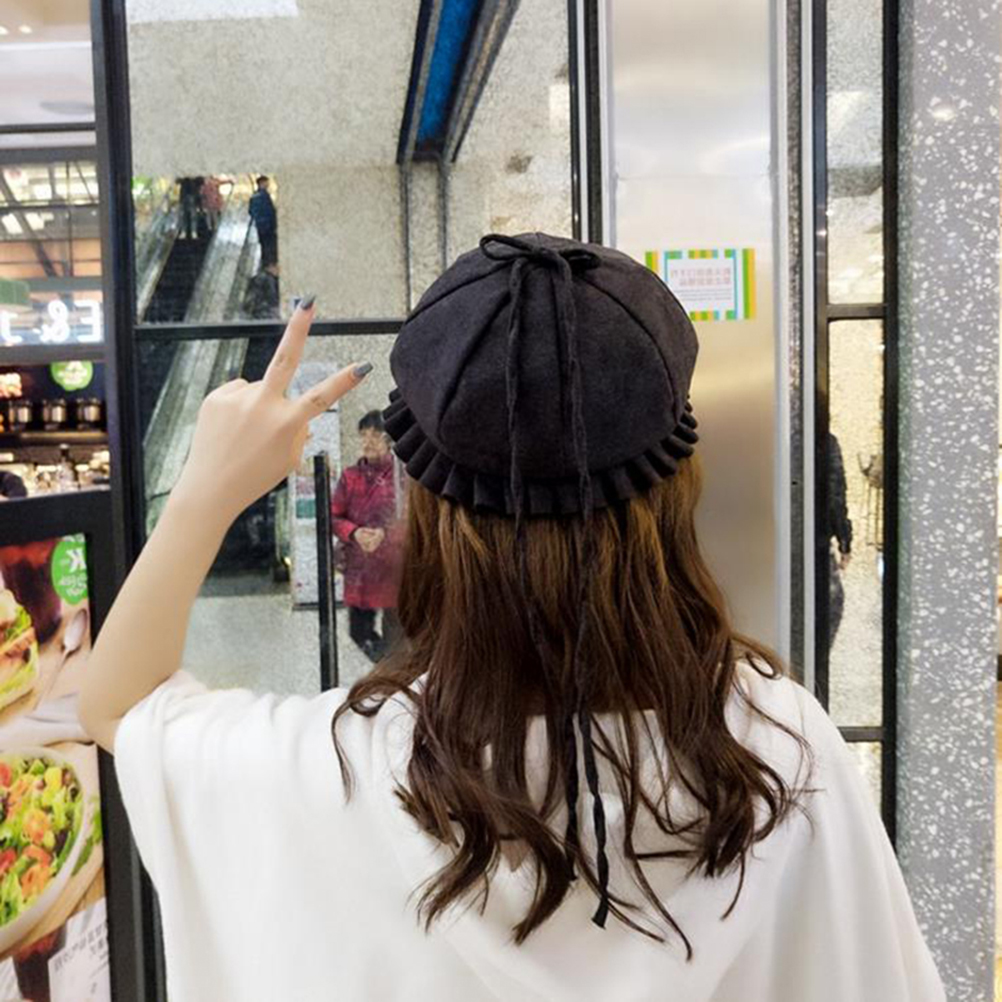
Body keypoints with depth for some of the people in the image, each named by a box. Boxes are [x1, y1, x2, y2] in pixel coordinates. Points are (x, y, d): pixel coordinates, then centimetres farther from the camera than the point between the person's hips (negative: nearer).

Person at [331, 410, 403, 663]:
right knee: (359, 633, 10)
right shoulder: (349, 476, 7)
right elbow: (333, 517, 9)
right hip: (358, 568, 3)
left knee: (394, 640, 0)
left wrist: (385, 533, -17)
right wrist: (354, 533, -10)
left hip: (394, 566, -3)